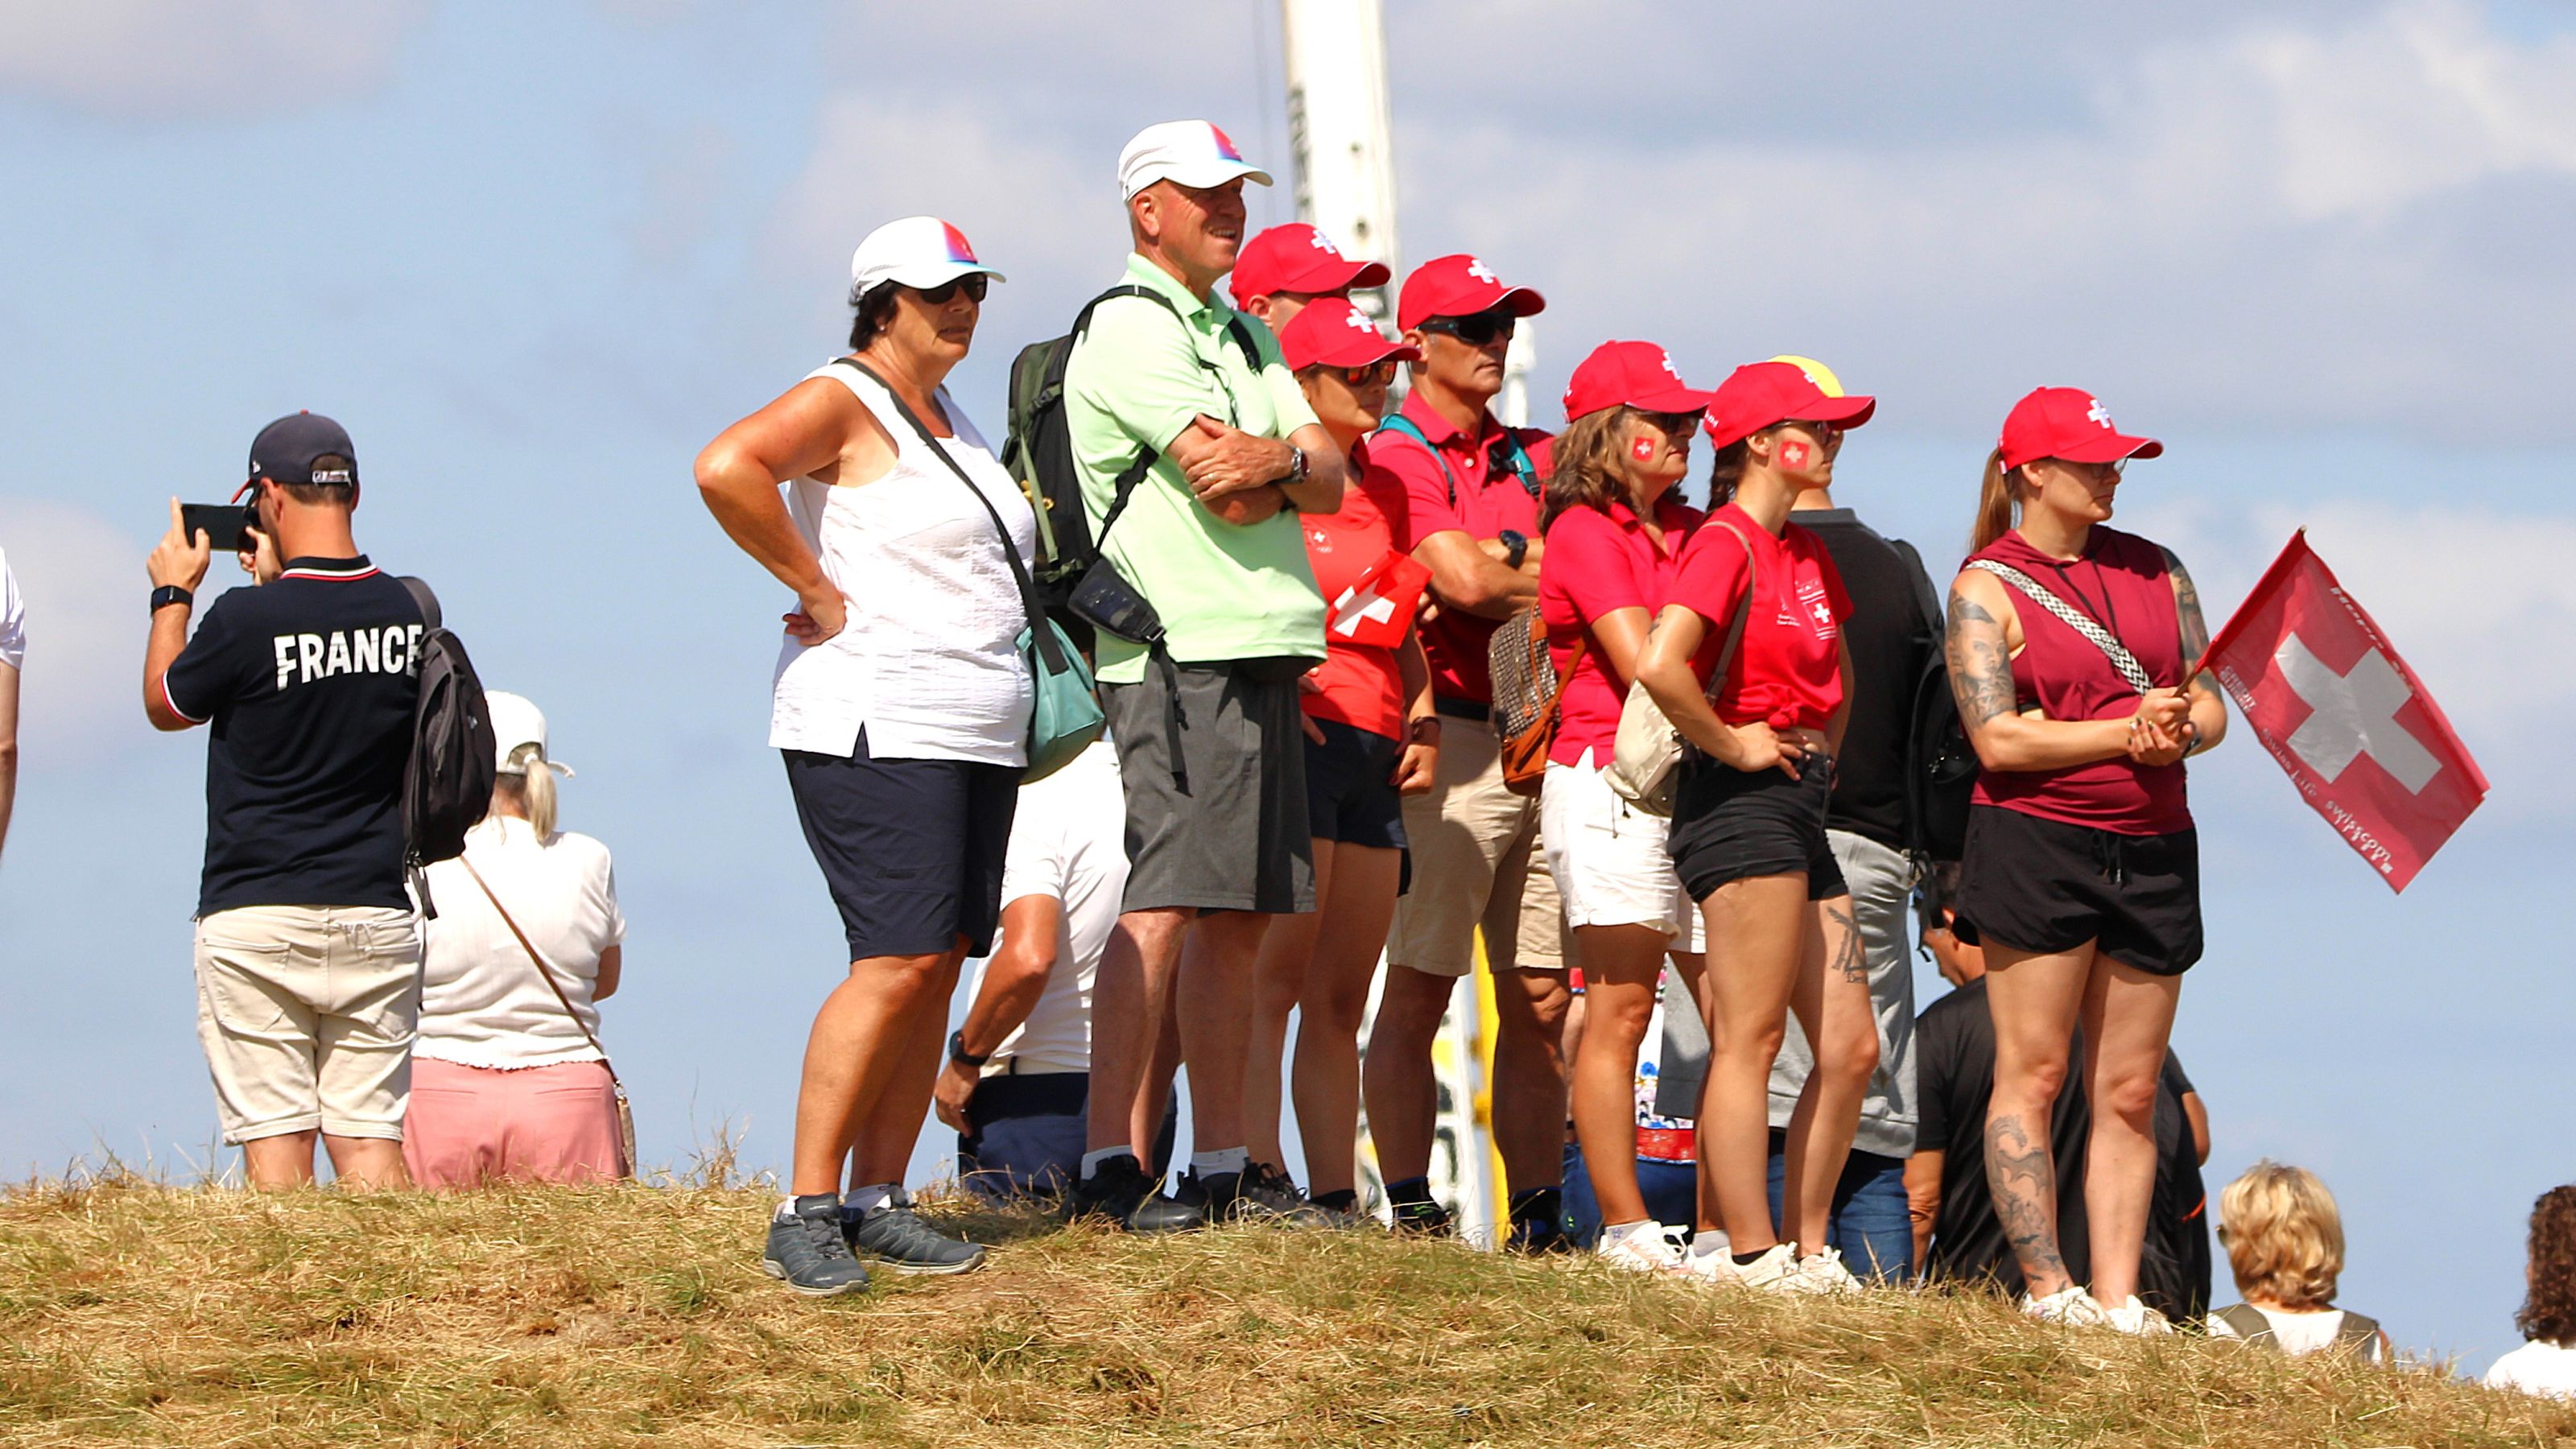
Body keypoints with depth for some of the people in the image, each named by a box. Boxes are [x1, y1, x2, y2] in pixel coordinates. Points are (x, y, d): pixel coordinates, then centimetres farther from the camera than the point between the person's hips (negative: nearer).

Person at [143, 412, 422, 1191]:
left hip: (255, 920, -4)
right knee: (372, 1140, 4)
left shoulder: (249, 619, -13)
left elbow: (166, 705, 6)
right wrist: (284, 582, 27)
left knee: (274, 1142, -3)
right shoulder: (410, 615, 0)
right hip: (378, 913, 4)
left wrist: (174, 592, 19)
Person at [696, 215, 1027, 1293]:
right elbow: (726, 469, -26)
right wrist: (817, 589, -19)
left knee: (940, 961, 4)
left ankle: (879, 1204, 8)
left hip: (977, 738, 9)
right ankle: (805, 1215, -15)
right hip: (875, 728, -9)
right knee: (900, 960, -16)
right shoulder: (842, 403, -7)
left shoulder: (949, 418, 20)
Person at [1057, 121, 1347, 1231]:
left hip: (1262, 653, 9)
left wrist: (1273, 461, -9)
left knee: (1239, 918, 8)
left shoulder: (1243, 337, 22)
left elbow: (1327, 483, 11)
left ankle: (1223, 1168, 11)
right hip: (1181, 651, -9)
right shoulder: (1128, 329, -7)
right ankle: (1110, 1167, -17)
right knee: (1165, 904, -14)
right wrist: (1294, 461, 2)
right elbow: (1228, 487, -16)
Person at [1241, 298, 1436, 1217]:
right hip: (1298, 736, -8)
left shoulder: (1384, 494, 20)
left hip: (1375, 757, 8)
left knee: (1342, 996, 6)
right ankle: (1262, 1178, -19)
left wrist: (1423, 719, 14)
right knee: (1277, 977, -14)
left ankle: (1337, 1200, 6)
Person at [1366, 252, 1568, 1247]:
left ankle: (1538, 1216, 6)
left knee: (1540, 1000, 5)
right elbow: (1464, 581, -13)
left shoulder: (1530, 460, 20)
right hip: (1453, 740, -7)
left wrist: (1508, 562, -9)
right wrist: (1556, 582, 2)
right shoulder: (1398, 456, -2)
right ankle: (1409, 1204, -6)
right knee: (1417, 992, -6)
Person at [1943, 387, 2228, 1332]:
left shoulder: (2153, 571, 15)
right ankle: (2046, 1285, -5)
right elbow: (1999, 739, -11)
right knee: (2032, 1073, -6)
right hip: (2036, 844, -5)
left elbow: (2211, 704, 13)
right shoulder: (1986, 589, -1)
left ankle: (2118, 1297, 4)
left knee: (2130, 1093, 3)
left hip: (2153, 851, 5)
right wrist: (2126, 732, -13)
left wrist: (2179, 735, -10)